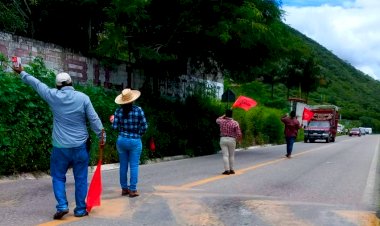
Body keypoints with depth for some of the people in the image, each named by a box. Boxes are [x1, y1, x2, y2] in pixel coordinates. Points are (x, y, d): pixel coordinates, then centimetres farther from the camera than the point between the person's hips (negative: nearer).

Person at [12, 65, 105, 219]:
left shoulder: (53, 96, -3)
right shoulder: (83, 97, -5)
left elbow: (36, 84, 12)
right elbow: (94, 119, -4)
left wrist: (22, 73, 28)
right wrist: (101, 135, 6)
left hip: (60, 146, 0)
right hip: (80, 145, 0)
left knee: (58, 177, 14)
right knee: (81, 178, 8)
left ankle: (62, 206, 3)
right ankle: (80, 210, 12)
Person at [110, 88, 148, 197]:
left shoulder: (118, 111, -3)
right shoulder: (138, 110, -9)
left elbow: (115, 127, -4)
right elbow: (144, 126, -7)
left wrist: (113, 120, 17)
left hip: (121, 140, 3)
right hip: (135, 141, -3)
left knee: (123, 165, 12)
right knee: (134, 166, 3)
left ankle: (124, 188, 20)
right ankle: (132, 190, 6)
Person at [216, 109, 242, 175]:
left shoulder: (222, 121, -2)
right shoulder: (235, 123, -8)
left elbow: (217, 120, 25)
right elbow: (239, 134, -9)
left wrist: (223, 116, 34)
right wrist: (238, 139, 10)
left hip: (223, 139, 1)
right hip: (232, 140, -1)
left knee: (225, 155, 0)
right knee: (231, 155, 12)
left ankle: (227, 170, -4)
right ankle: (231, 170, 17)